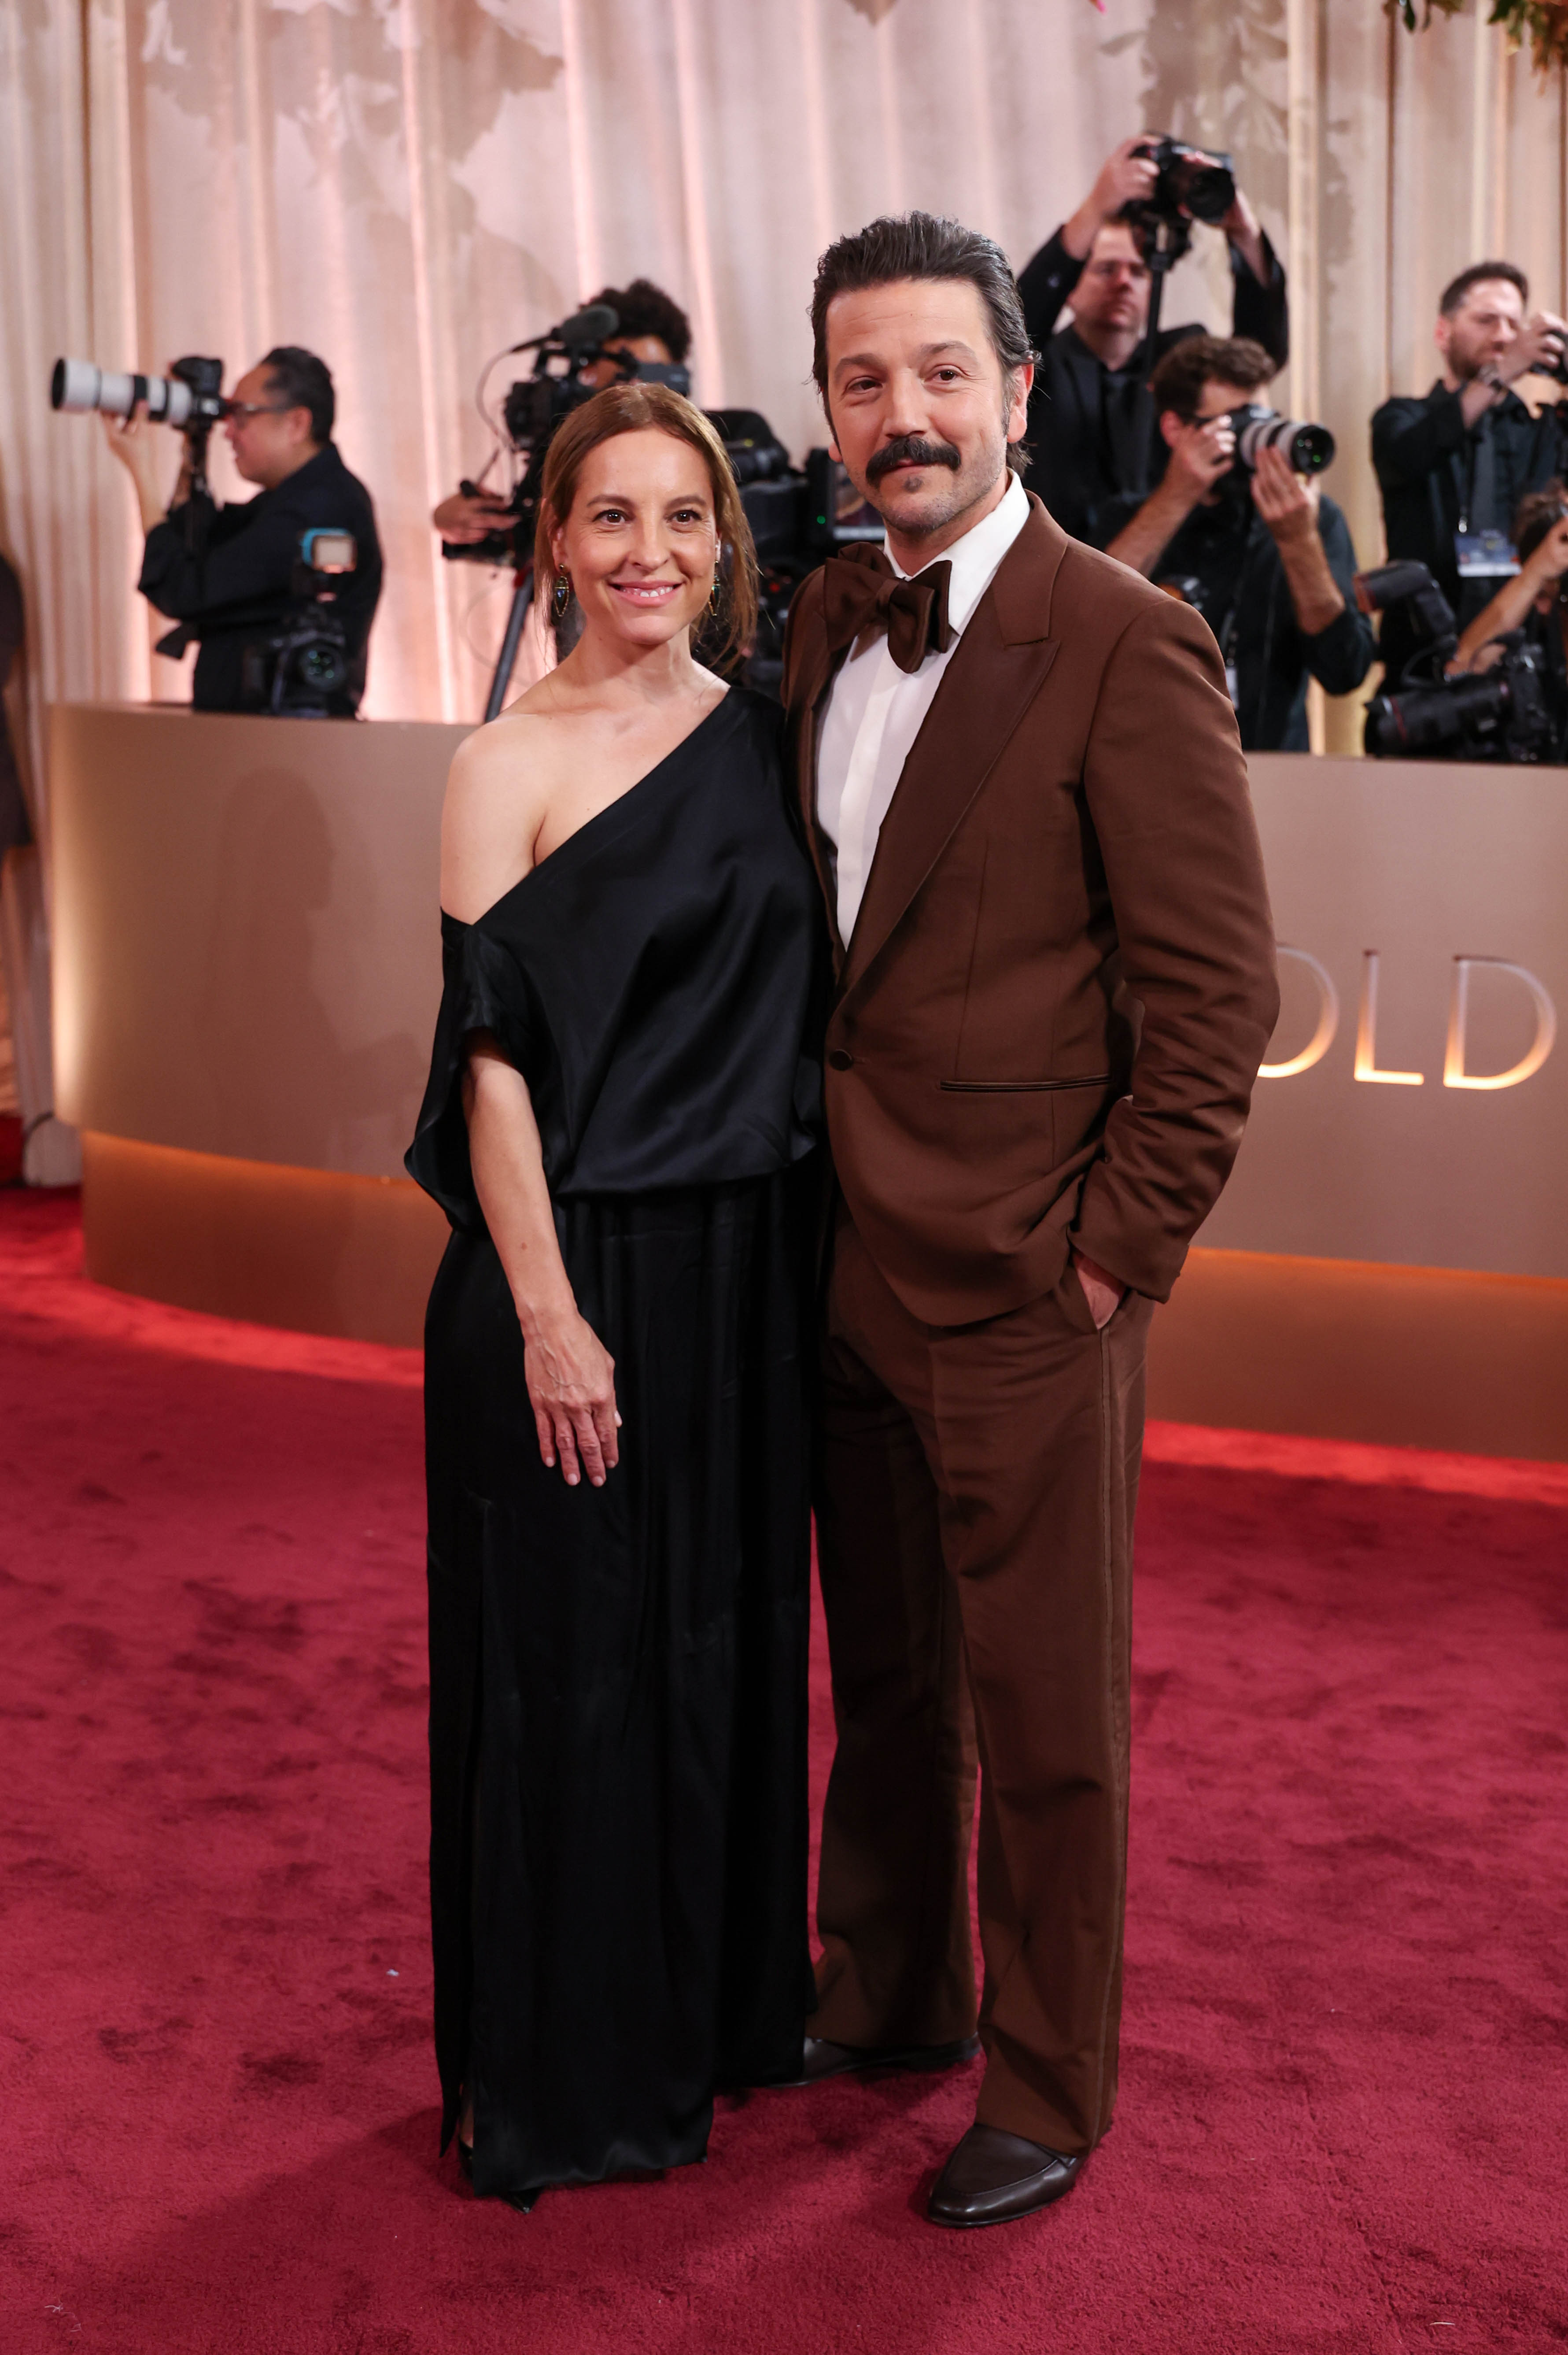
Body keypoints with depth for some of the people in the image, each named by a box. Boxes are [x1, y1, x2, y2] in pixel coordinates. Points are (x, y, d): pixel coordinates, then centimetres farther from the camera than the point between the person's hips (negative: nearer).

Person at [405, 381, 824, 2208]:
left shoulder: (759, 739, 7)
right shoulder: (510, 764, -9)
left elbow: (784, 1014, 11)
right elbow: (493, 1057, -12)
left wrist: (804, 1258, 7)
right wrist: (549, 1316, -16)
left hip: (747, 1268, 6)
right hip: (579, 1268, -5)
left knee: (733, 1634, 16)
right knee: (573, 1659, 5)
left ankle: (730, 1999, 35)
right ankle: (570, 2069, 22)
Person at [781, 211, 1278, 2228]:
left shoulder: (1126, 648, -15)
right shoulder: (828, 623, 8)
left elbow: (1217, 996, -15)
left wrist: (1111, 1251, -13)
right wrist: (804, 1187, 10)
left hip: (1021, 1297, -6)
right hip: (846, 1266, 7)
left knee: (1043, 1721, 8)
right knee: (881, 1678, 21)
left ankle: (1045, 2096, 26)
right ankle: (885, 1996, 41)